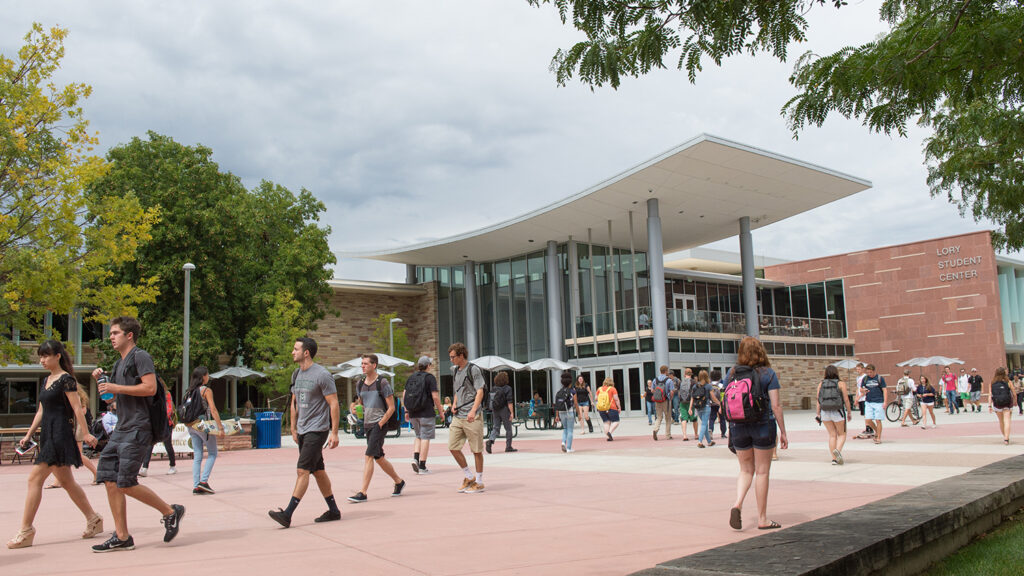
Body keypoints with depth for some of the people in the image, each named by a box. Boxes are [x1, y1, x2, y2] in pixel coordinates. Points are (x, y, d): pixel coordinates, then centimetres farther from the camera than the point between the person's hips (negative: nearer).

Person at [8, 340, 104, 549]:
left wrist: (86, 434, -16)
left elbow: (77, 408, -13)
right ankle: (94, 519, 20)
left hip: (60, 434, -9)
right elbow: (41, 411, 21)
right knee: (66, 482, 12)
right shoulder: (47, 380, 16)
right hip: (47, 434, 9)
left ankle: (26, 531, -6)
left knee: (35, 478, -11)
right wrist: (29, 434, 19)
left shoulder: (66, 379, -9)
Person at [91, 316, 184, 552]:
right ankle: (122, 537, 8)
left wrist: (116, 387, -16)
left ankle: (170, 512, 5)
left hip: (137, 429, -10)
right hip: (121, 429, 10)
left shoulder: (140, 356, -7)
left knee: (126, 483, -11)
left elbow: (150, 387, -19)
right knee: (109, 480, 3)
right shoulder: (120, 363, 23)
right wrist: (102, 381, 14)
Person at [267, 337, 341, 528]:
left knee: (302, 470, -11)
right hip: (302, 431, 8)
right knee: (318, 471, 12)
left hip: (317, 431, -8)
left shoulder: (322, 375, -13)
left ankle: (287, 514, -12)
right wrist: (293, 429, 18)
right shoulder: (296, 374, 12)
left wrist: (334, 433, -16)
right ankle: (333, 511, 21)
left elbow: (334, 404, -13)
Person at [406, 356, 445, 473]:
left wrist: (406, 411, 15)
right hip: (427, 413, -5)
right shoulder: (430, 377, -6)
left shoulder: (411, 377, 10)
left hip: (413, 413, 5)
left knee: (418, 436, 19)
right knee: (425, 438, -1)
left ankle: (415, 458, 0)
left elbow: (404, 395, 9)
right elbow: (435, 396, -12)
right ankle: (422, 466, -1)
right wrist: (440, 411, -3)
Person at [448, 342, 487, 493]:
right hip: (458, 416, 8)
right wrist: (454, 405, 9)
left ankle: (479, 482, 11)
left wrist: (473, 410, -24)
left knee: (476, 450, 0)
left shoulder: (473, 370, -7)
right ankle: (469, 476, 18)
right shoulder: (456, 372, 16)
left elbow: (480, 391, -12)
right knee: (453, 447, 3)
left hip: (472, 417, -8)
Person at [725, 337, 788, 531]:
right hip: (763, 425, -3)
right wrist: (783, 432, -1)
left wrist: (730, 429, 15)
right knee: (762, 471, 6)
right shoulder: (768, 373, -6)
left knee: (746, 470, 16)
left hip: (738, 426, 3)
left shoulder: (731, 374, 3)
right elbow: (776, 405, -8)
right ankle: (762, 519, 13)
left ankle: (737, 504, -7)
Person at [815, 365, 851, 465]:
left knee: (832, 435, 11)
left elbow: (818, 400, 1)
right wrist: (849, 413, 5)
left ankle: (834, 459, 7)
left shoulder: (821, 383, 3)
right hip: (838, 412, -3)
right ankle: (838, 450, -17)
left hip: (825, 412, 3)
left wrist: (818, 414, 5)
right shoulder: (841, 383, -4)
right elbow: (846, 399, -4)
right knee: (841, 434, 11)